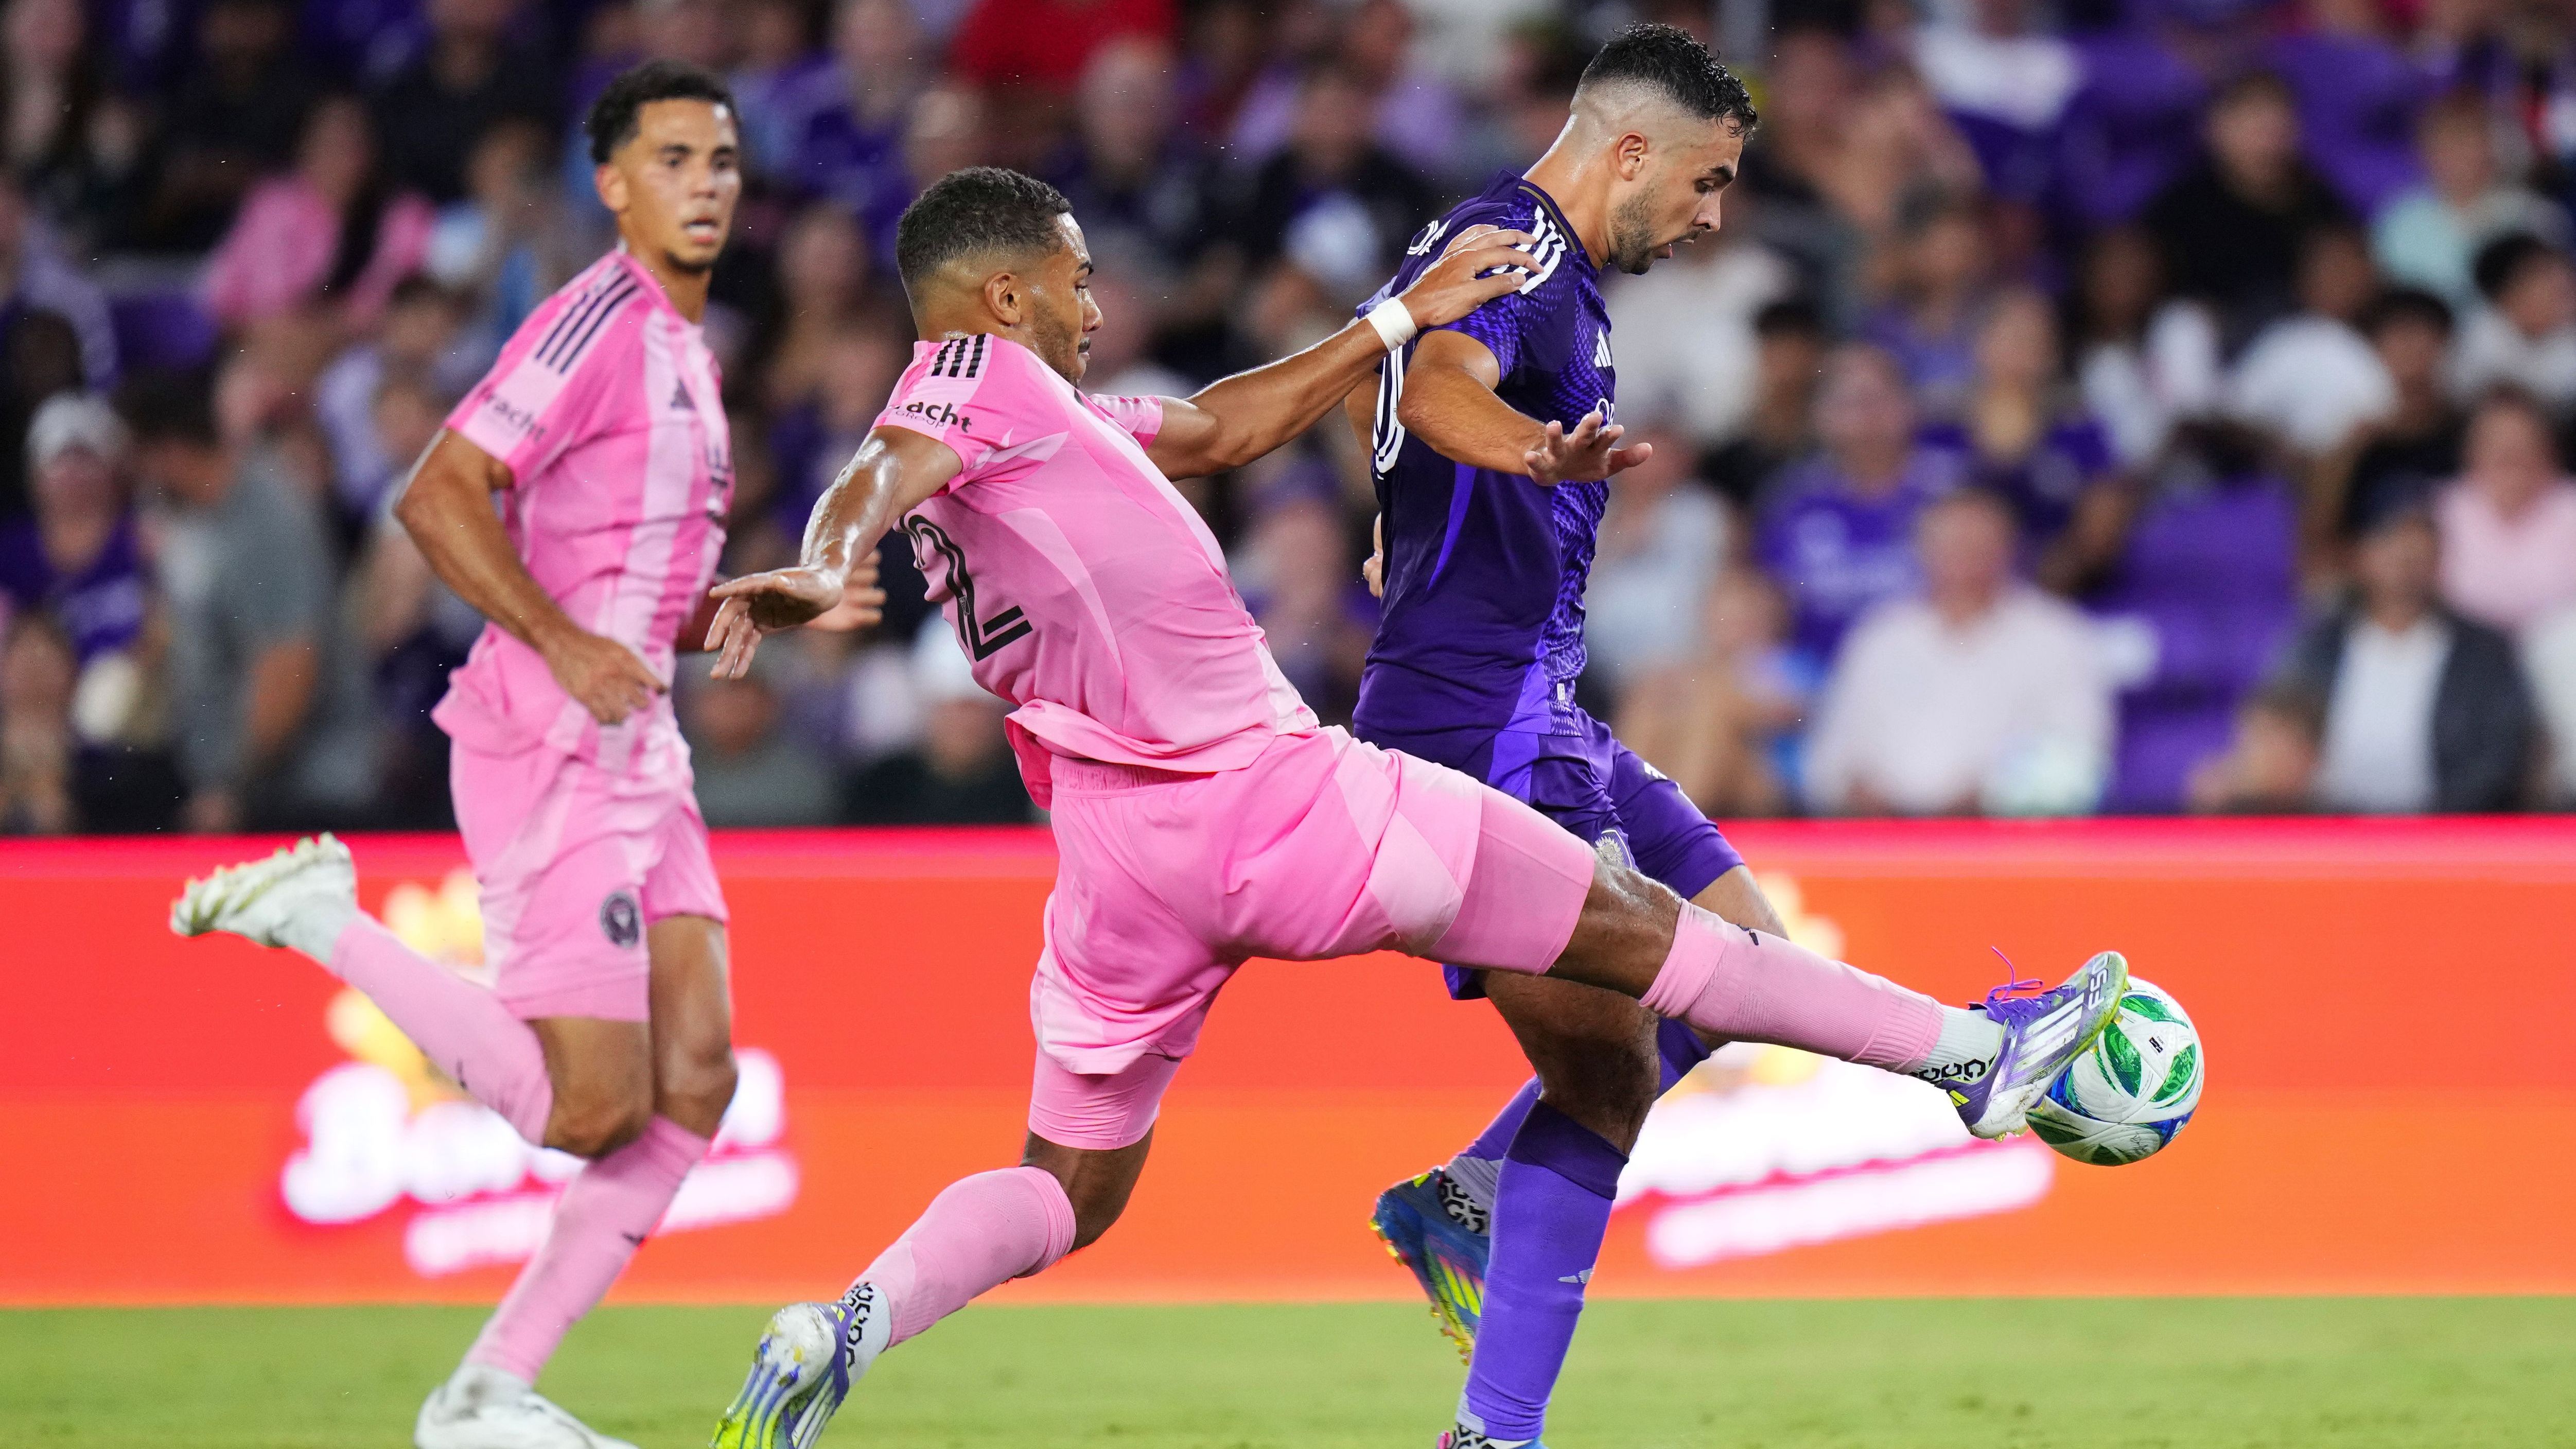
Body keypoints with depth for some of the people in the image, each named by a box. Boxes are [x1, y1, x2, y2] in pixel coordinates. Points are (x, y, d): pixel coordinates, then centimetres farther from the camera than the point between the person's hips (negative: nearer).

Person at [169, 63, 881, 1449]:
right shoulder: (601, 319, -11)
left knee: (694, 1086, 1)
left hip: (636, 751, 9)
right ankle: (316, 920, 1)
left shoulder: (687, 350, 19)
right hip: (546, 753, -9)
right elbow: (438, 499, -18)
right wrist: (565, 645, -22)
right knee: (594, 1109, -12)